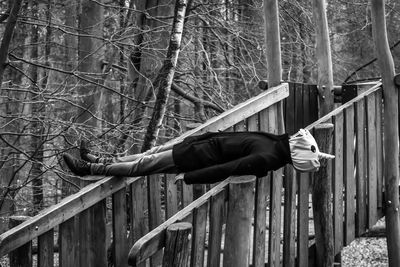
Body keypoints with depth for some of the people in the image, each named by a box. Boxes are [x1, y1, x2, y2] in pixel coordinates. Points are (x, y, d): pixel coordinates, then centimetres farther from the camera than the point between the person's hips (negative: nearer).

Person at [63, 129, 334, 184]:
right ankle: (101, 161, 29)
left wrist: (188, 177, -31)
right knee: (152, 153, 16)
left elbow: (227, 169, -31)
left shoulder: (267, 158, -30)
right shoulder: (279, 143, -4)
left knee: (142, 165, 1)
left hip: (203, 155, -8)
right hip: (208, 142, 8)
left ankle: (89, 168, 13)